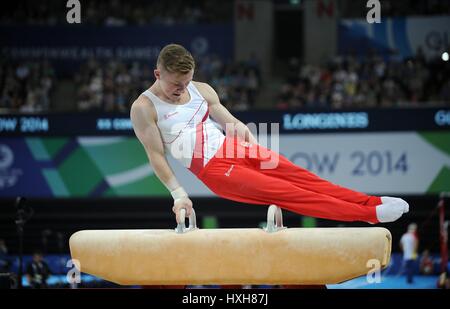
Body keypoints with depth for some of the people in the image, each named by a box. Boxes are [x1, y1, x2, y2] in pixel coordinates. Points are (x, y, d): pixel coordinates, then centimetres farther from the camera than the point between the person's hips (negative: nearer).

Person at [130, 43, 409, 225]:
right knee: (285, 193, -13)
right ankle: (369, 214, -17)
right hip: (212, 169, -6)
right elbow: (155, 154, -9)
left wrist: (259, 151, 6)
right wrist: (179, 194, -15)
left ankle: (371, 203, -7)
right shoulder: (143, 108, -8)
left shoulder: (201, 90, 9)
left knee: (301, 177, -7)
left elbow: (232, 123, 14)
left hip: (234, 148, 6)